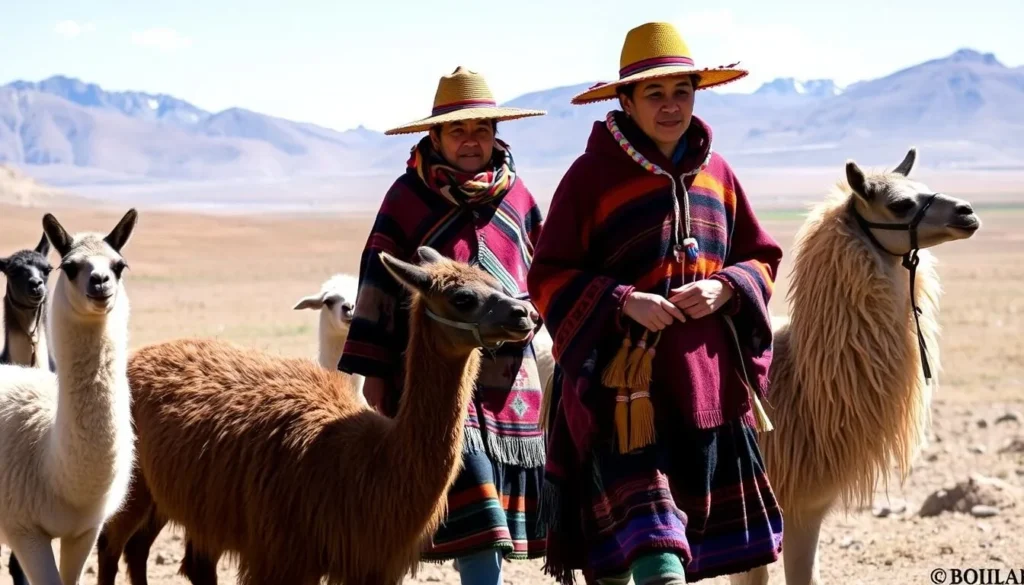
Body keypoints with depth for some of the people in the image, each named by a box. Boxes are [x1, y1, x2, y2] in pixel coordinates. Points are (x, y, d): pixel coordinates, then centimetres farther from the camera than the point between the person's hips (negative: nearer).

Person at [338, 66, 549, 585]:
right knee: (476, 523, -15)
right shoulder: (406, 198, -1)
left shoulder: (516, 196, 9)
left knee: (501, 519, 8)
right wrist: (373, 379, -3)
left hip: (508, 380, 5)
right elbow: (378, 288, -1)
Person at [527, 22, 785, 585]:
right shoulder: (591, 174, -3)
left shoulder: (716, 174, 11)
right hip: (622, 380, -6)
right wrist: (624, 302, -18)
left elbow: (762, 259, 17)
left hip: (707, 379, 6)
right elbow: (548, 278, -4)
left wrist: (724, 288, -5)